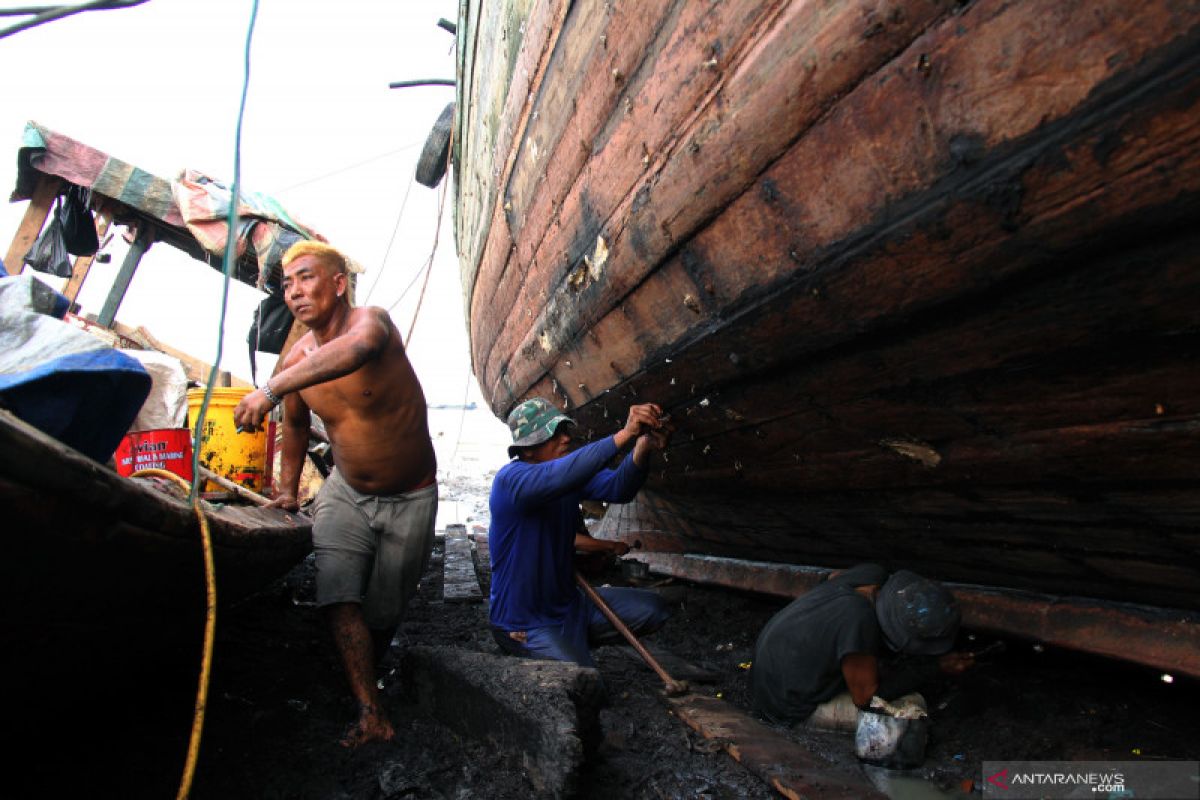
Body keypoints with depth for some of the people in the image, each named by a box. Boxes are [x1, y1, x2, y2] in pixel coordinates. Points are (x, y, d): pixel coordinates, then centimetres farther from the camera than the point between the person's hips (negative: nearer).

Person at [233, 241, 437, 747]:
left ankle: (365, 676, 39)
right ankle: (371, 714, -7)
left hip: (410, 499, -4)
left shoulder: (371, 320, -24)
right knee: (339, 596, -16)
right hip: (345, 493, 4)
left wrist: (270, 388, -57)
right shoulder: (295, 360, -6)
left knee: (385, 609, 10)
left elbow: (358, 347, -51)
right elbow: (295, 423, 13)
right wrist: (287, 489, 16)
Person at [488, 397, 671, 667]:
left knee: (653, 610, 5)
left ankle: (577, 640, 17)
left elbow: (617, 489, -17)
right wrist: (624, 434, -48)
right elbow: (561, 475, -44)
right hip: (525, 624, -8)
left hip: (567, 603, 8)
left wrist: (642, 450, -37)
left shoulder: (575, 472, -1)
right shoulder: (510, 478, -24)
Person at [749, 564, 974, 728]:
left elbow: (835, 576, 11)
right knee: (913, 706, -11)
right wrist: (935, 667, -15)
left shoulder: (874, 573, -15)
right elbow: (865, 697, -19)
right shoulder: (860, 624, -37)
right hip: (792, 707, -8)